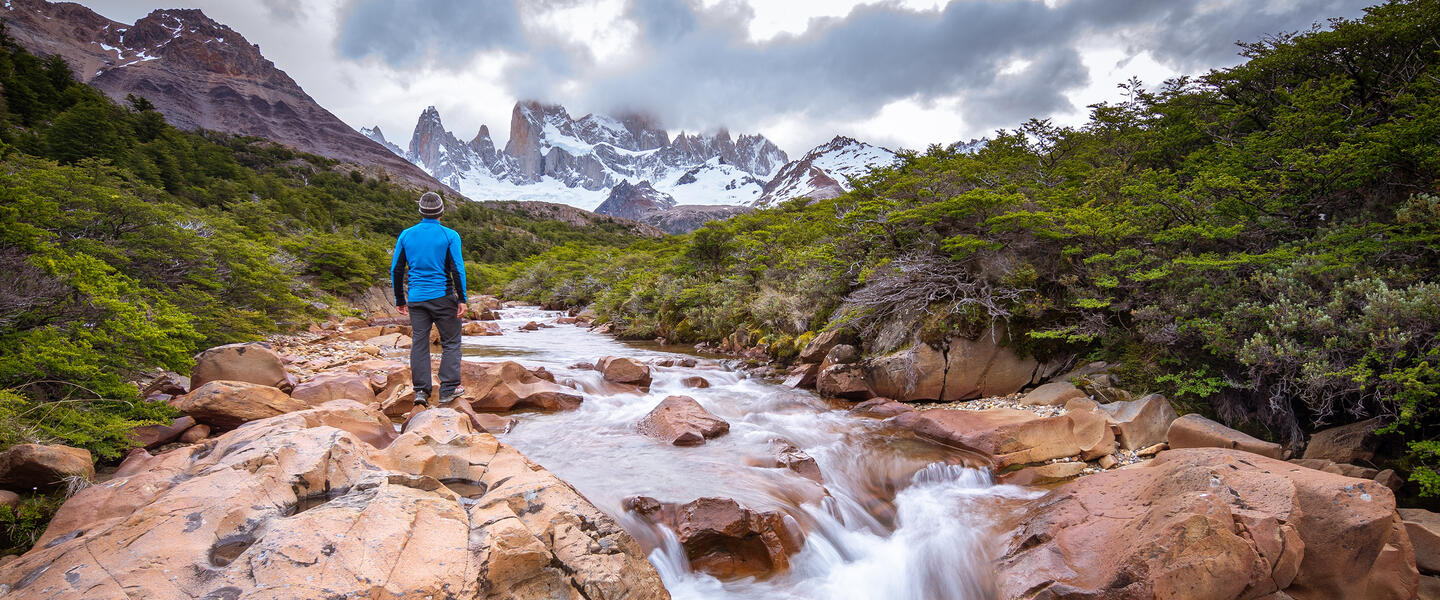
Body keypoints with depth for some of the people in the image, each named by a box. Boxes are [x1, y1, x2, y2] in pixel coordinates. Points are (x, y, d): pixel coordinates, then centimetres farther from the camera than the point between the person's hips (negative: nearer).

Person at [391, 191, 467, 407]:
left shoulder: (406, 235, 7)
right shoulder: (450, 236, -4)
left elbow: (396, 269, 9)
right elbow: (458, 269, -9)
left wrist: (400, 300, 17)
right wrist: (462, 298, -5)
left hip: (416, 298, 4)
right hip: (442, 296, -3)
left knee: (418, 343, 7)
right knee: (450, 342, 6)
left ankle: (421, 391, 6)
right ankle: (448, 389, 4)